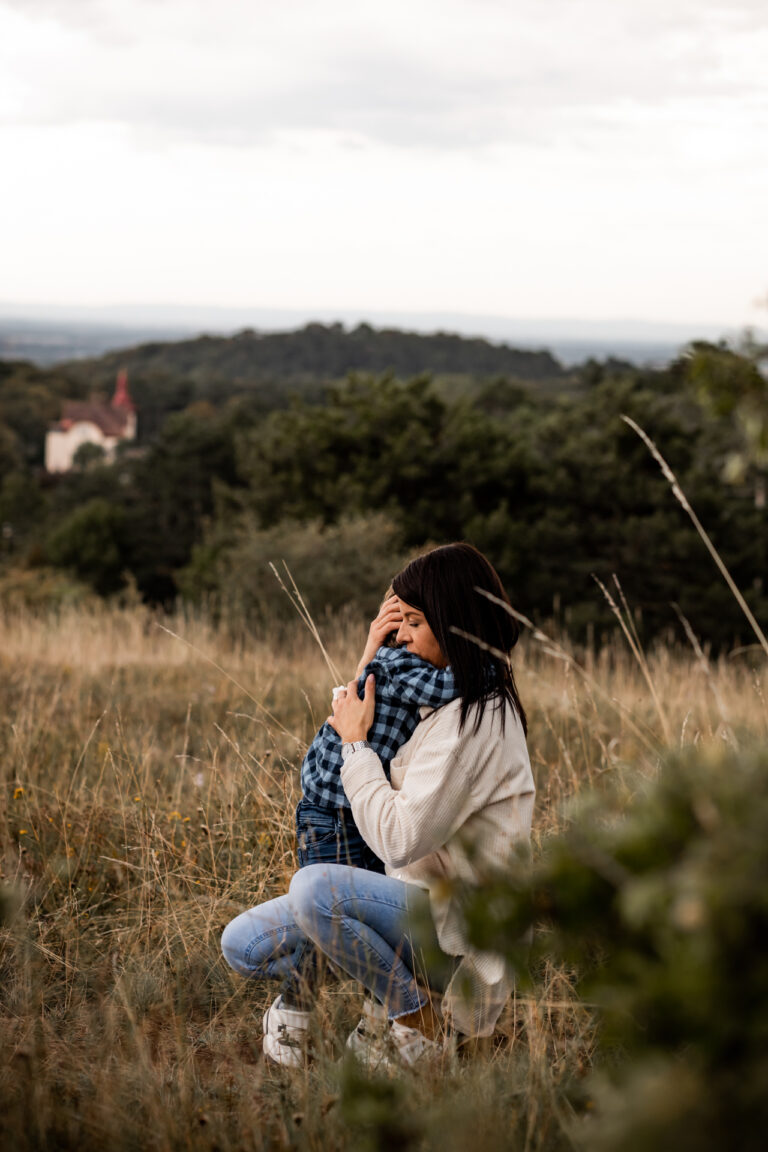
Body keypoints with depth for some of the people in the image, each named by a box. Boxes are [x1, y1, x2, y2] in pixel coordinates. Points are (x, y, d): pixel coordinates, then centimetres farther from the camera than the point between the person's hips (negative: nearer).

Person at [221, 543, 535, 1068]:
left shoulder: (475, 720, -22)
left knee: (315, 888, -33)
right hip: (420, 904, 9)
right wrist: (370, 657, 15)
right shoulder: (454, 702, 10)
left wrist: (356, 743, -16)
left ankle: (418, 1023, -12)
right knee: (243, 944, -1)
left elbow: (400, 839, -27)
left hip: (456, 929, -9)